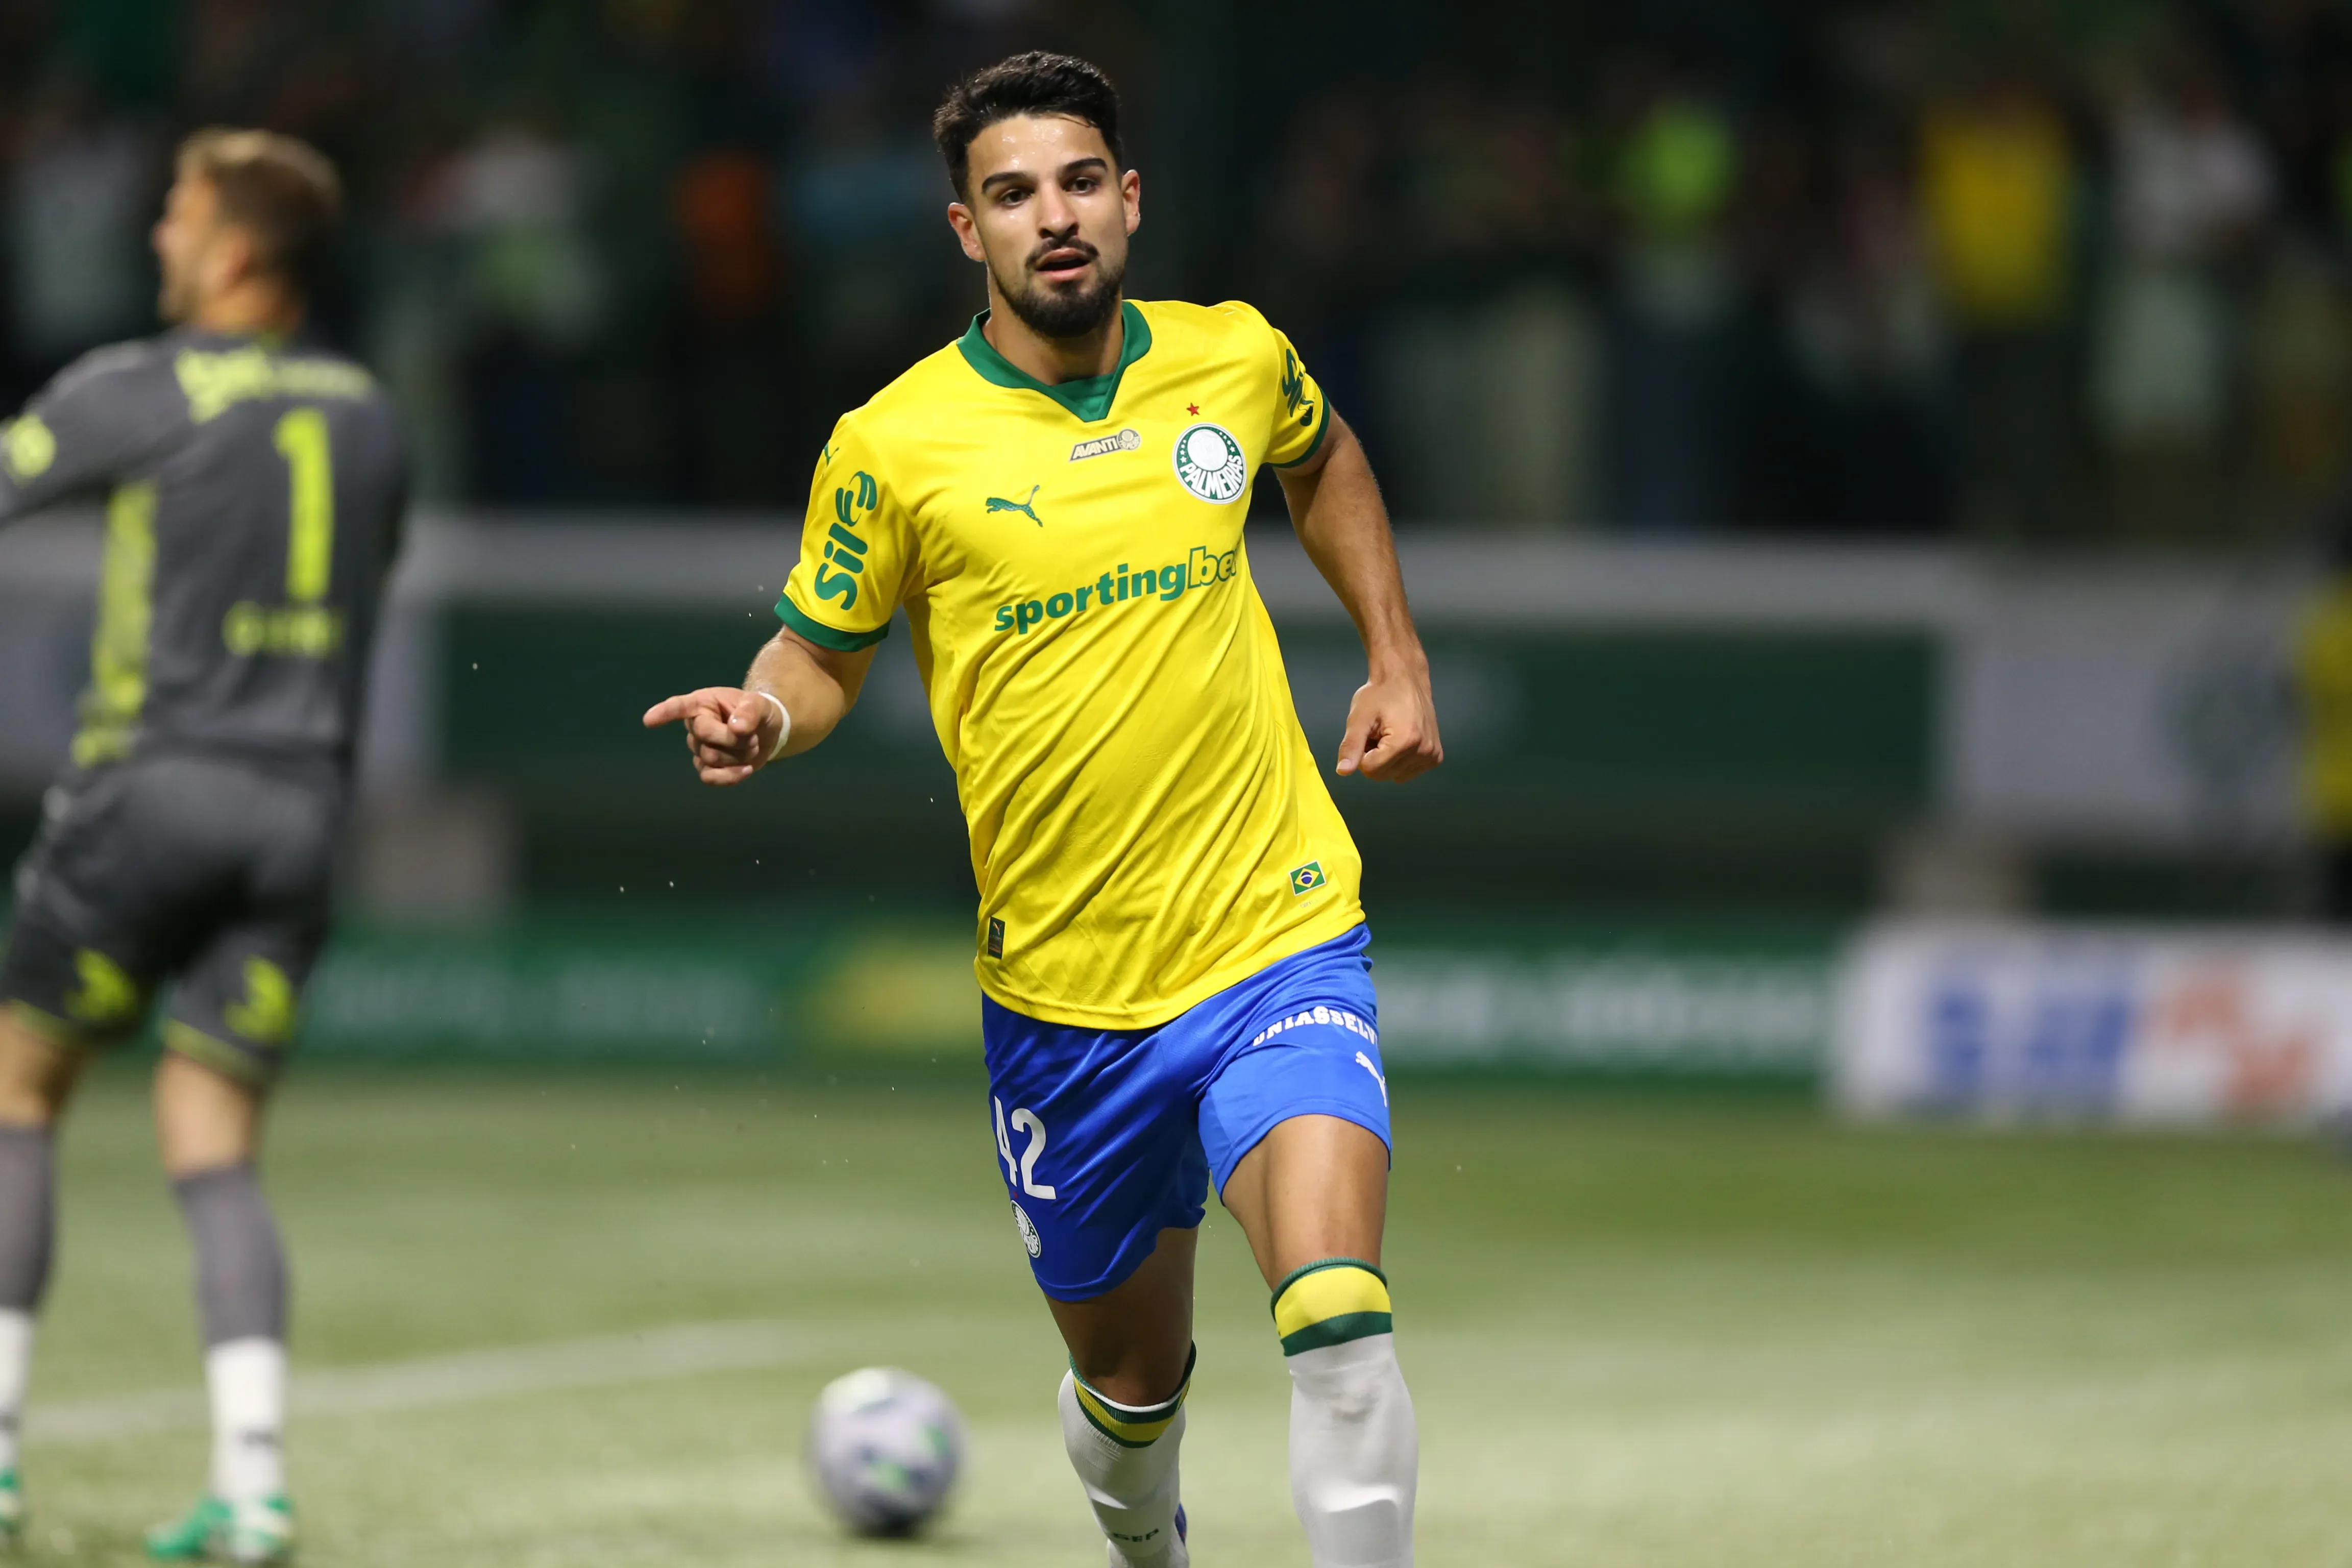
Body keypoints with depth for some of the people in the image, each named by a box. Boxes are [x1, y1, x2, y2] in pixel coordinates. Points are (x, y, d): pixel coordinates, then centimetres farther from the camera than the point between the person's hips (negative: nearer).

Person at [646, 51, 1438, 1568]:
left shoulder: (1235, 359, 1)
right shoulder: (892, 445, -7)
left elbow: (1324, 458, 25)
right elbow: (823, 653, 5)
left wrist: (1397, 658, 18)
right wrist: (764, 718, -17)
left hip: (1278, 943, 0)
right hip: (1062, 986, 0)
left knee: (1337, 1311, -25)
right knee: (1131, 1372, 16)